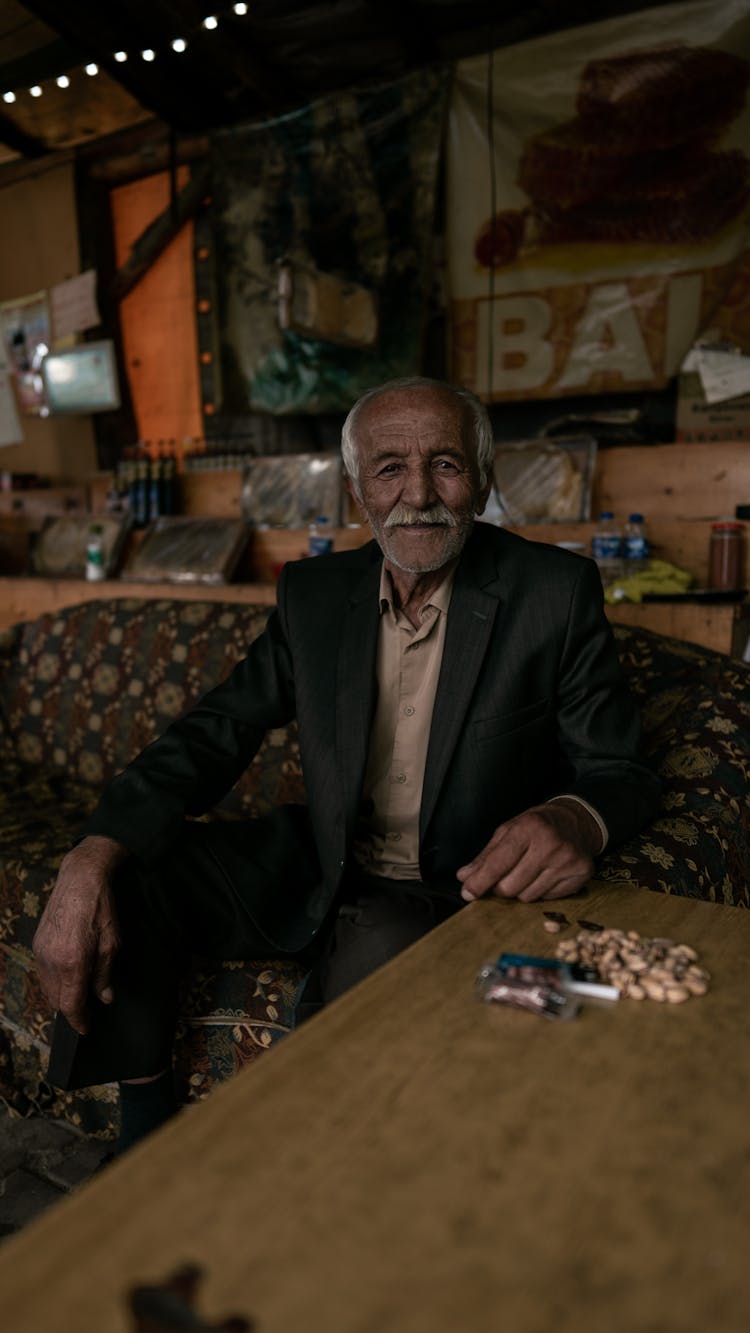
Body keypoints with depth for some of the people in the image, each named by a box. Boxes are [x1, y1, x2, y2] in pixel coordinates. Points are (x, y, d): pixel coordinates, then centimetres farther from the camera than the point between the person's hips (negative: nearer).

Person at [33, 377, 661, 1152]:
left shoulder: (556, 592, -10)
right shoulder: (314, 593, 0)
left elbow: (619, 771, -8)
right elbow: (214, 734, -3)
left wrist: (575, 819, -35)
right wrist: (91, 861, -20)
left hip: (460, 894, -3)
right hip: (319, 874, 4)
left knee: (378, 954, -35)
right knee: (118, 878, -13)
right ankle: (148, 1143, 8)